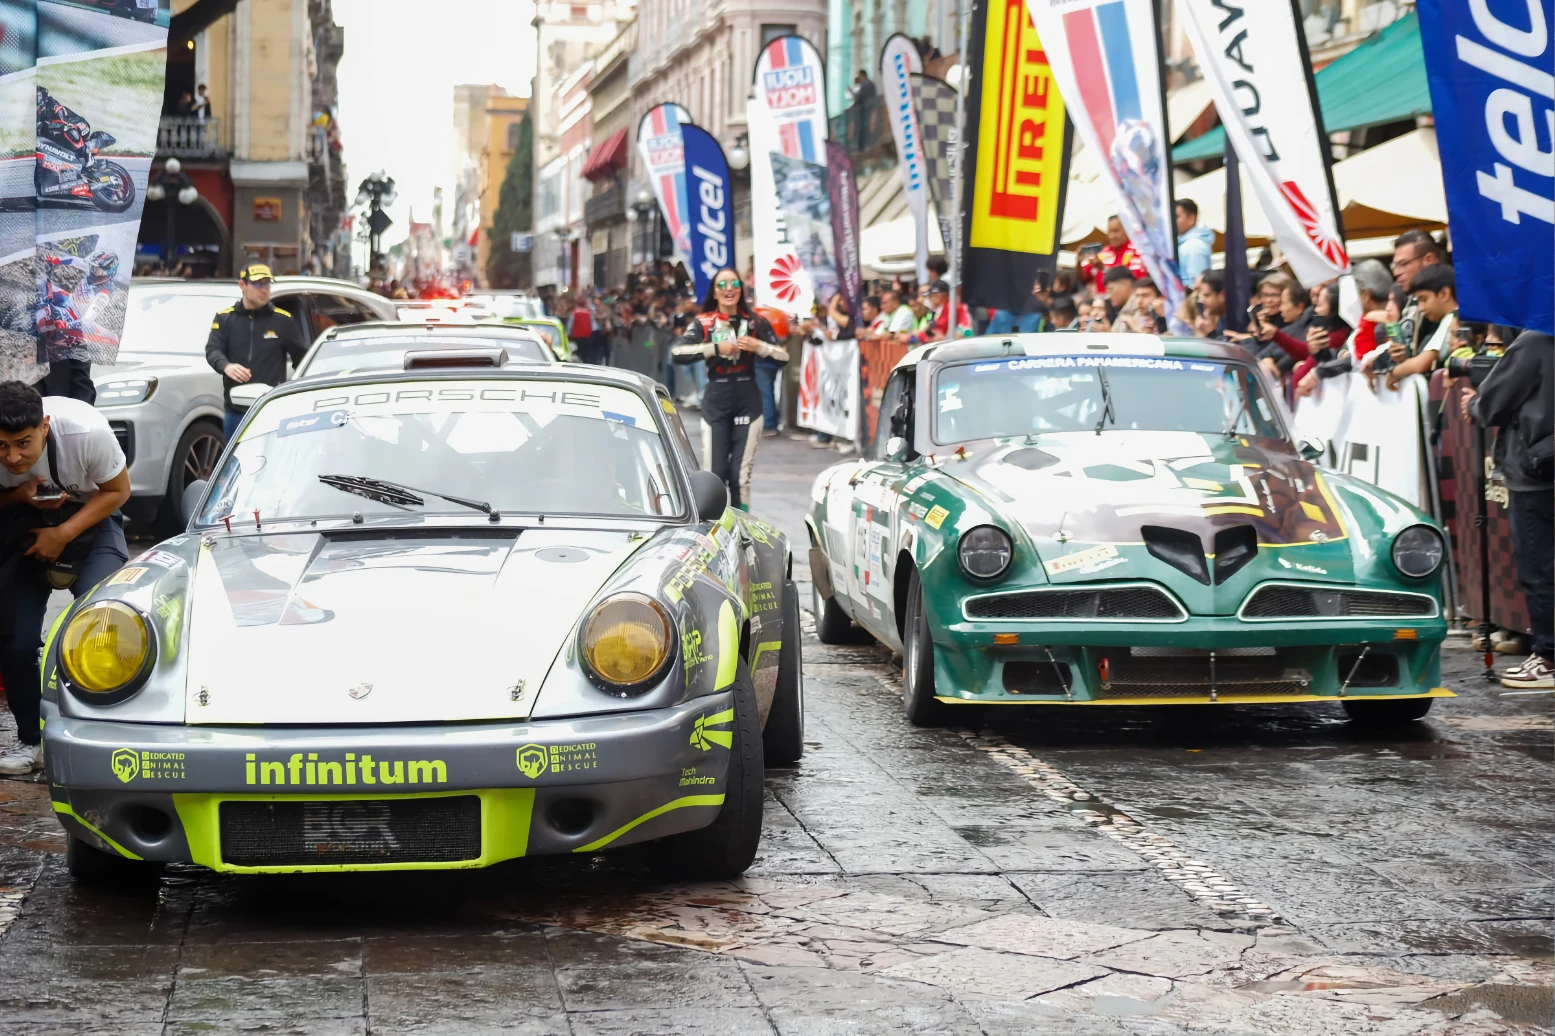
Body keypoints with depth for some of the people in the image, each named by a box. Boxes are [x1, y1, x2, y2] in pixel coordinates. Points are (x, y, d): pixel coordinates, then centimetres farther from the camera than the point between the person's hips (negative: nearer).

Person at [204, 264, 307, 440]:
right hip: (236, 410, 2)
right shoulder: (225, 318, 8)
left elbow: (301, 357, 8)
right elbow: (212, 350, -4)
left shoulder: (282, 320, 4)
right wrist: (226, 366, -26)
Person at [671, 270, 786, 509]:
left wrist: (759, 347, -13)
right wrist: (716, 348, -18)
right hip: (716, 403, 0)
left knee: (741, 475, 0)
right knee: (714, 474, -1)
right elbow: (678, 354, -12)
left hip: (748, 403, 1)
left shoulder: (755, 322, 6)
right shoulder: (702, 323, 2)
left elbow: (783, 356, 3)